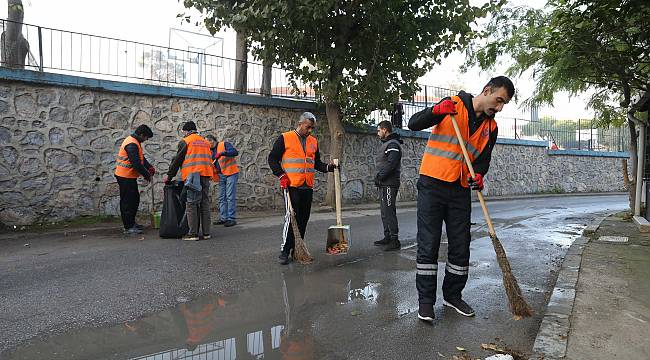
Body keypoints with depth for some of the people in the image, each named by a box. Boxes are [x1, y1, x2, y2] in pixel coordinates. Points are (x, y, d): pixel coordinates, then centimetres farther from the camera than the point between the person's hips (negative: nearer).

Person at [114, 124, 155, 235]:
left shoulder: (135, 142, 12)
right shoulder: (132, 144, -22)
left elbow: (141, 157, 18)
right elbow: (136, 164, -26)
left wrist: (149, 167, 4)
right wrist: (147, 175, -17)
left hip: (129, 176, 10)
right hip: (125, 177, -10)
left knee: (135, 199, 17)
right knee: (127, 201, -4)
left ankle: (131, 222, 29)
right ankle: (128, 227, 2)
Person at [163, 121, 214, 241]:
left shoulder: (185, 142, 3)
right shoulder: (205, 142, 22)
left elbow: (177, 160, 4)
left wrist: (169, 175, 13)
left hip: (192, 175, -6)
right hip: (205, 175, 6)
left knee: (191, 205, -3)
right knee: (205, 203, 7)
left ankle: (193, 233, -4)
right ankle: (206, 232, 8)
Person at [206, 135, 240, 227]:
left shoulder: (224, 144, -2)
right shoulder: (211, 152, 17)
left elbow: (235, 152, -17)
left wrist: (222, 153, -26)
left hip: (231, 173, -7)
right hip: (221, 175, 8)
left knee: (230, 197, -8)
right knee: (222, 198, 8)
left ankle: (232, 219, -6)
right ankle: (223, 218, 14)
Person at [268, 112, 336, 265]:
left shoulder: (313, 142, 14)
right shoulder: (285, 138, -2)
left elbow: (316, 163, 21)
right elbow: (272, 159, -1)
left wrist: (328, 167, 3)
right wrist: (281, 175, -10)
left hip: (307, 187, 6)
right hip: (291, 185, -6)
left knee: (303, 219, 10)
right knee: (291, 218, -10)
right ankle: (284, 251, -1)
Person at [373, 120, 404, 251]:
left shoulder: (393, 145, -12)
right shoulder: (384, 144, 20)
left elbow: (391, 165, -23)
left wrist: (379, 177, -16)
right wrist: (378, 177, 7)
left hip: (389, 184, -10)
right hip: (383, 184, 10)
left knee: (389, 212, -11)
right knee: (385, 212, 15)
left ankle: (395, 240, -7)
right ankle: (387, 237, 24)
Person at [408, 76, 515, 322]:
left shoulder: (491, 127, 10)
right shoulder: (453, 105, -4)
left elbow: (483, 160, 10)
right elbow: (413, 124, -7)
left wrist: (478, 175, -12)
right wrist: (436, 111, -25)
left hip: (460, 191, 5)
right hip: (432, 186, -5)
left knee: (461, 247, 9)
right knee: (428, 246, -2)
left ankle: (453, 295, 27)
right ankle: (425, 301, 9)